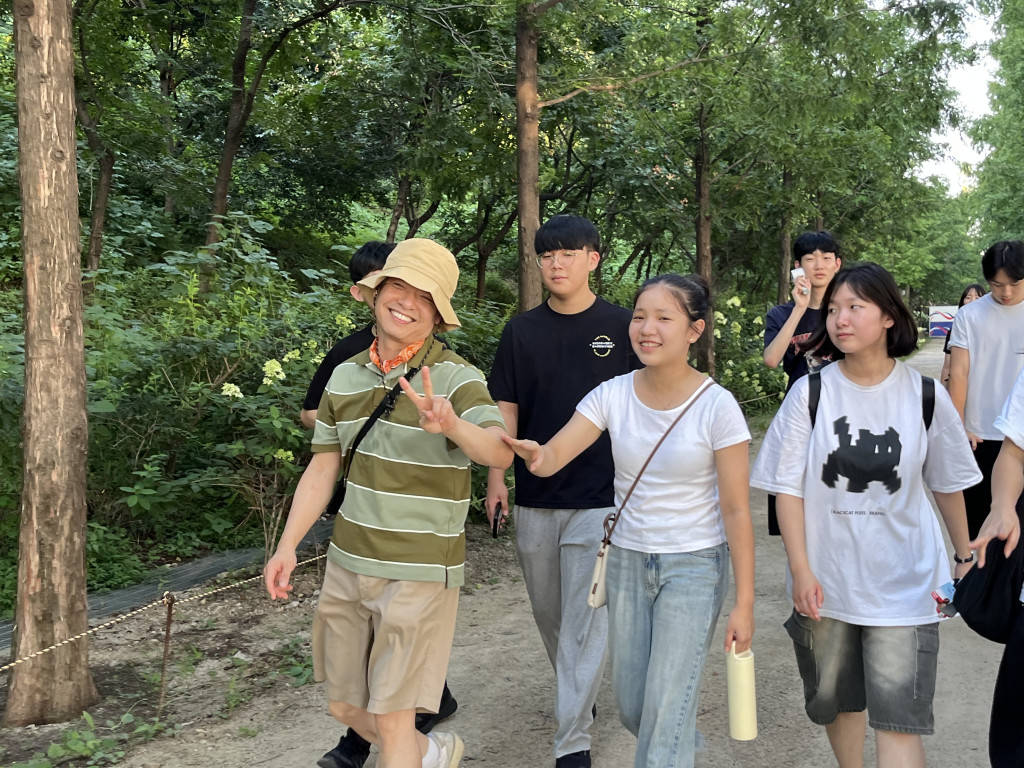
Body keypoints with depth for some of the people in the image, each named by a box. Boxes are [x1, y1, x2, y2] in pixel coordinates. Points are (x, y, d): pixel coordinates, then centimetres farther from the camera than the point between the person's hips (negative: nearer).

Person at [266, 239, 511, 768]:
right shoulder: (346, 377, 4)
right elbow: (322, 469, 10)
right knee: (344, 707, 17)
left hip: (420, 572, -6)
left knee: (391, 721, -1)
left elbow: (500, 453, -30)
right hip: (347, 564, 6)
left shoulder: (456, 378, -13)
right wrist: (287, 545, 1)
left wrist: (451, 425, -50)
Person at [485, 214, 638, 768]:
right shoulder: (522, 331, 6)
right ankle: (578, 693, 40)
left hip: (600, 498, -4)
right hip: (534, 498, 4)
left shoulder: (621, 327, -2)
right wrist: (496, 477, 0)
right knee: (547, 612, 16)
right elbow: (505, 408, 8)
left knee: (585, 621, -4)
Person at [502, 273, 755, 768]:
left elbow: (735, 510, -11)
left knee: (665, 712, -8)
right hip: (627, 560, 4)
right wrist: (535, 454, -39)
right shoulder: (613, 394, -6)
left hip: (694, 566, -4)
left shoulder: (716, 406, -15)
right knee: (631, 708, 16)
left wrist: (744, 602, -11)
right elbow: (552, 458, -14)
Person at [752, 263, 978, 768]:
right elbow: (788, 487, -5)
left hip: (903, 586, -1)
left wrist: (964, 555, 16)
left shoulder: (925, 397, -4)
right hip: (826, 584, 1)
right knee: (837, 701, 16)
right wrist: (800, 570, -10)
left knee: (898, 718, -5)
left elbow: (947, 483, 9)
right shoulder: (810, 393, -6)